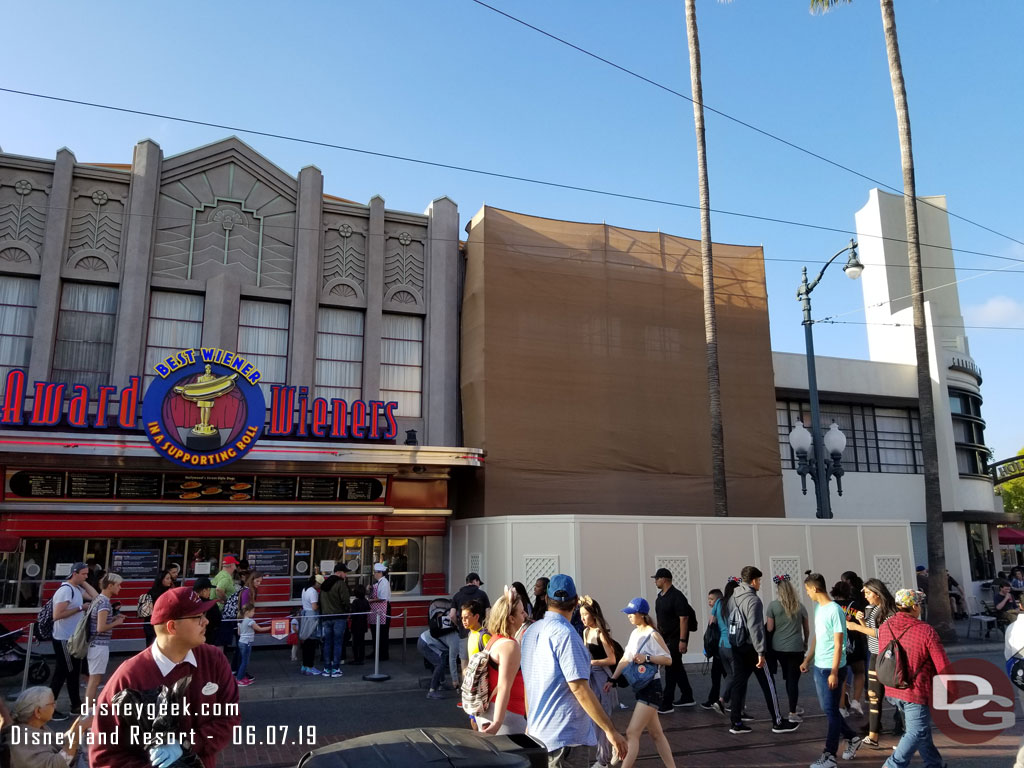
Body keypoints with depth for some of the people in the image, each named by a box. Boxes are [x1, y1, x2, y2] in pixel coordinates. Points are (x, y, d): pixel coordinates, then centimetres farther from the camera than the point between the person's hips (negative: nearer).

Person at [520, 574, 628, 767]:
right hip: (562, 734, -8)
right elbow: (578, 687, -22)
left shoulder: (530, 631, 7)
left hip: (537, 731, 8)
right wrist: (610, 730, -18)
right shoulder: (565, 634, -18)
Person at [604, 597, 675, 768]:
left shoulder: (653, 635, -13)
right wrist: (612, 680, 5)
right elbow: (625, 659, 11)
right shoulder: (634, 634, 10)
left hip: (651, 688, -8)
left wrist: (647, 658, -24)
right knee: (656, 734, 15)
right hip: (639, 688, 8)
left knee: (632, 733, -11)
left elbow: (668, 660, -13)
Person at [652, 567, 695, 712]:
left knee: (671, 669, -6)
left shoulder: (677, 597, -17)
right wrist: (658, 635, 16)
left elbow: (683, 619, -21)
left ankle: (666, 704, -2)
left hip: (676, 638, -9)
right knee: (677, 668, 16)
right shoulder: (660, 596, 10)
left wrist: (682, 640, -24)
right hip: (666, 637, 9)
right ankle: (687, 698, 29)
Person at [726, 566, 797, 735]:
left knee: (738, 683, 9)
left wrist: (734, 642, 13)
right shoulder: (753, 600, -17)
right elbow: (755, 628, -23)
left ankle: (736, 723, 10)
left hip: (736, 646, 8)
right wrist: (761, 652, -21)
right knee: (768, 684, 5)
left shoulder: (733, 597, 8)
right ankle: (778, 722, 13)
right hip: (751, 647, -7)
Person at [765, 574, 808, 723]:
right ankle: (792, 713, 4)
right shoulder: (800, 606, 2)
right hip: (796, 648, -1)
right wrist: (805, 643, 28)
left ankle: (793, 709, 28)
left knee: (788, 678, 17)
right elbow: (806, 629, 11)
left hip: (778, 648, 1)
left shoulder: (773, 605, -4)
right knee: (793, 679, 3)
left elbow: (769, 628, -5)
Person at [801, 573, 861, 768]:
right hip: (819, 667, 8)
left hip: (832, 669, -8)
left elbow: (838, 644, -18)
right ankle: (852, 738, 34)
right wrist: (807, 659, 17)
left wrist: (834, 672, -19)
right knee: (827, 709, 16)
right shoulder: (818, 608, 8)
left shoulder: (835, 610, -18)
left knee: (830, 711, -1)